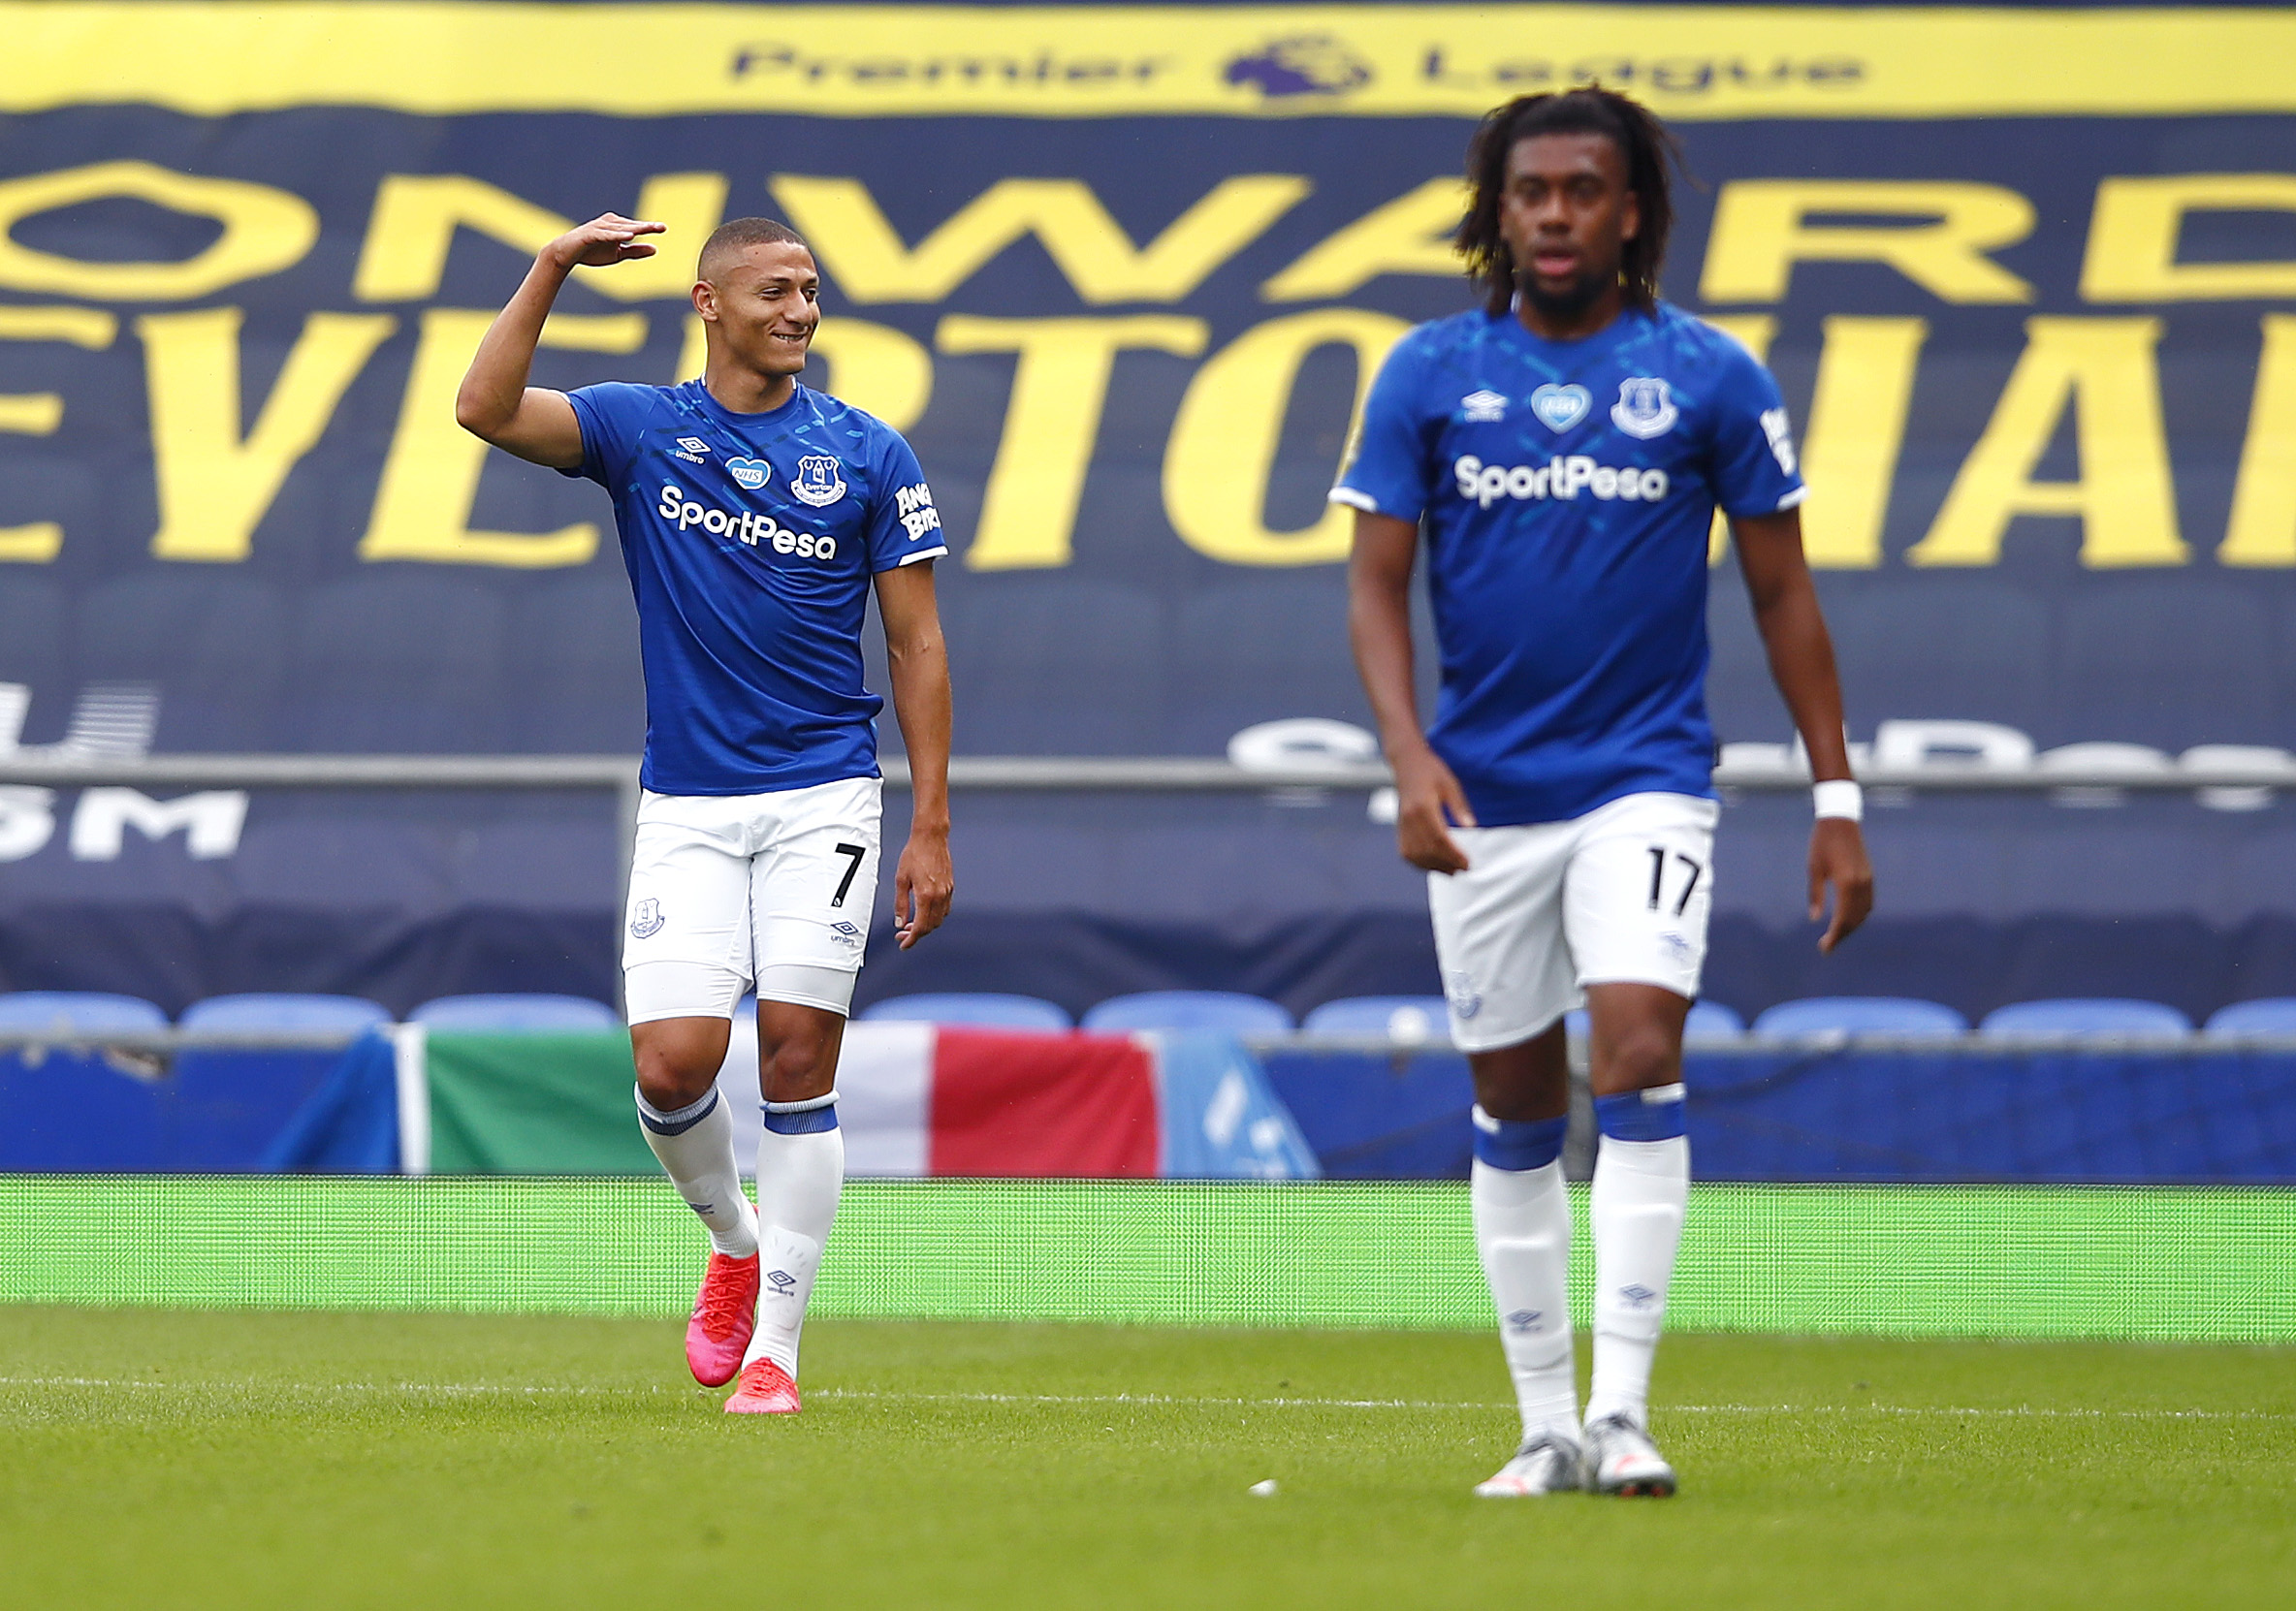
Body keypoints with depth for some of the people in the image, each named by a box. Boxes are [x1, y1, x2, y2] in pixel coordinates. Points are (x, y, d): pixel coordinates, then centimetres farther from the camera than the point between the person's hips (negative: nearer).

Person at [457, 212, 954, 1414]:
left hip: (821, 797, -1)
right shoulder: (641, 430, 4)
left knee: (797, 1061, -6)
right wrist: (553, 268, -18)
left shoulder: (867, 455, 2)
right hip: (687, 807, 1)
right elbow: (486, 409, -12)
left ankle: (771, 1350, -1)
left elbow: (915, 642, 4)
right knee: (673, 1060, -11)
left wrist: (932, 826, -1)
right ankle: (735, 1239, 20)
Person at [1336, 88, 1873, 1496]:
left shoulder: (1708, 376, -1)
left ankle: (1622, 1411, -19)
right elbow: (1377, 586, 2)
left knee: (1639, 1058, -19)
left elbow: (1783, 591, 4)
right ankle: (1547, 1425, 16)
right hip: (1483, 797, 2)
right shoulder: (1428, 375, 2)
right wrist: (1410, 755, -15)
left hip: (1647, 782, -2)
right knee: (1515, 1110, 7)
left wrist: (1836, 798, 1)